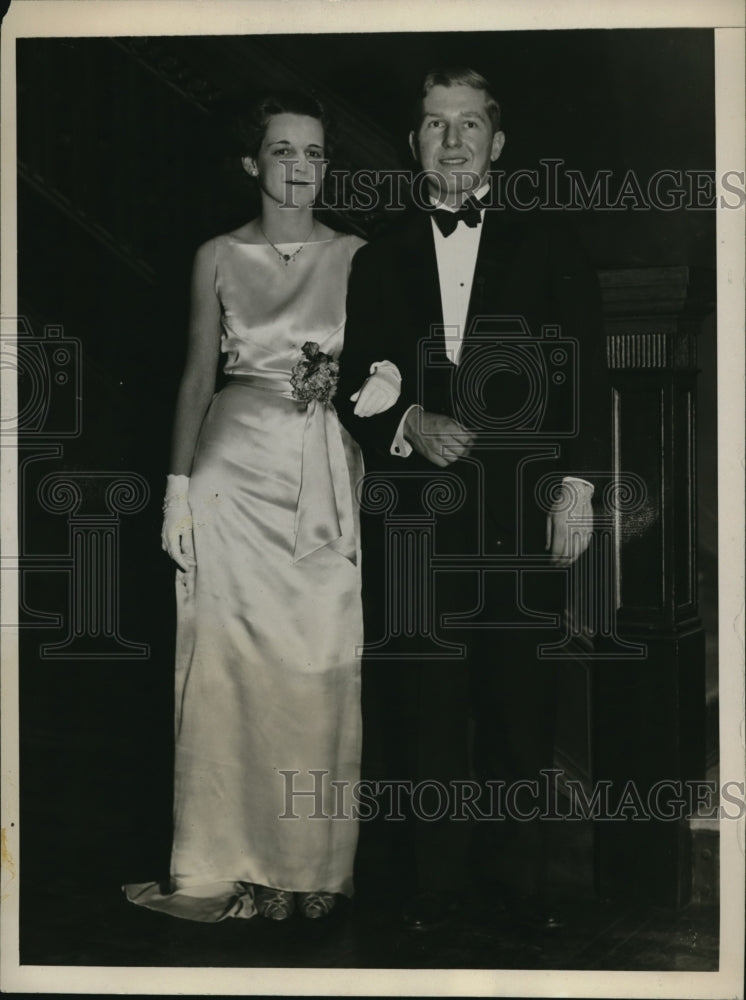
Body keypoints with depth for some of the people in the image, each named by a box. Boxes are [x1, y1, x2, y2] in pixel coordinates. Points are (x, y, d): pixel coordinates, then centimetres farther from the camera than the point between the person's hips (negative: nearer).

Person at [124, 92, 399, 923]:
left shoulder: (354, 256, 7)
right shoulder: (218, 257, 7)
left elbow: (381, 358, 12)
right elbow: (198, 374, 8)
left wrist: (383, 381, -10)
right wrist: (178, 487, 2)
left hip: (322, 477, 0)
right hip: (234, 467, 0)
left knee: (318, 664, -2)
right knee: (227, 663, -2)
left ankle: (309, 864, 8)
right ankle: (227, 864, 5)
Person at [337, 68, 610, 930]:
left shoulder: (550, 249, 10)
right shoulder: (378, 260, 15)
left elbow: (585, 379, 5)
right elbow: (353, 389, 12)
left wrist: (577, 485, -4)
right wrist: (410, 425, -7)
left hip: (519, 511, -1)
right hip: (412, 512, 1)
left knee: (519, 702, 0)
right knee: (421, 706, 0)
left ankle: (515, 877, 12)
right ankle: (428, 884, 9)